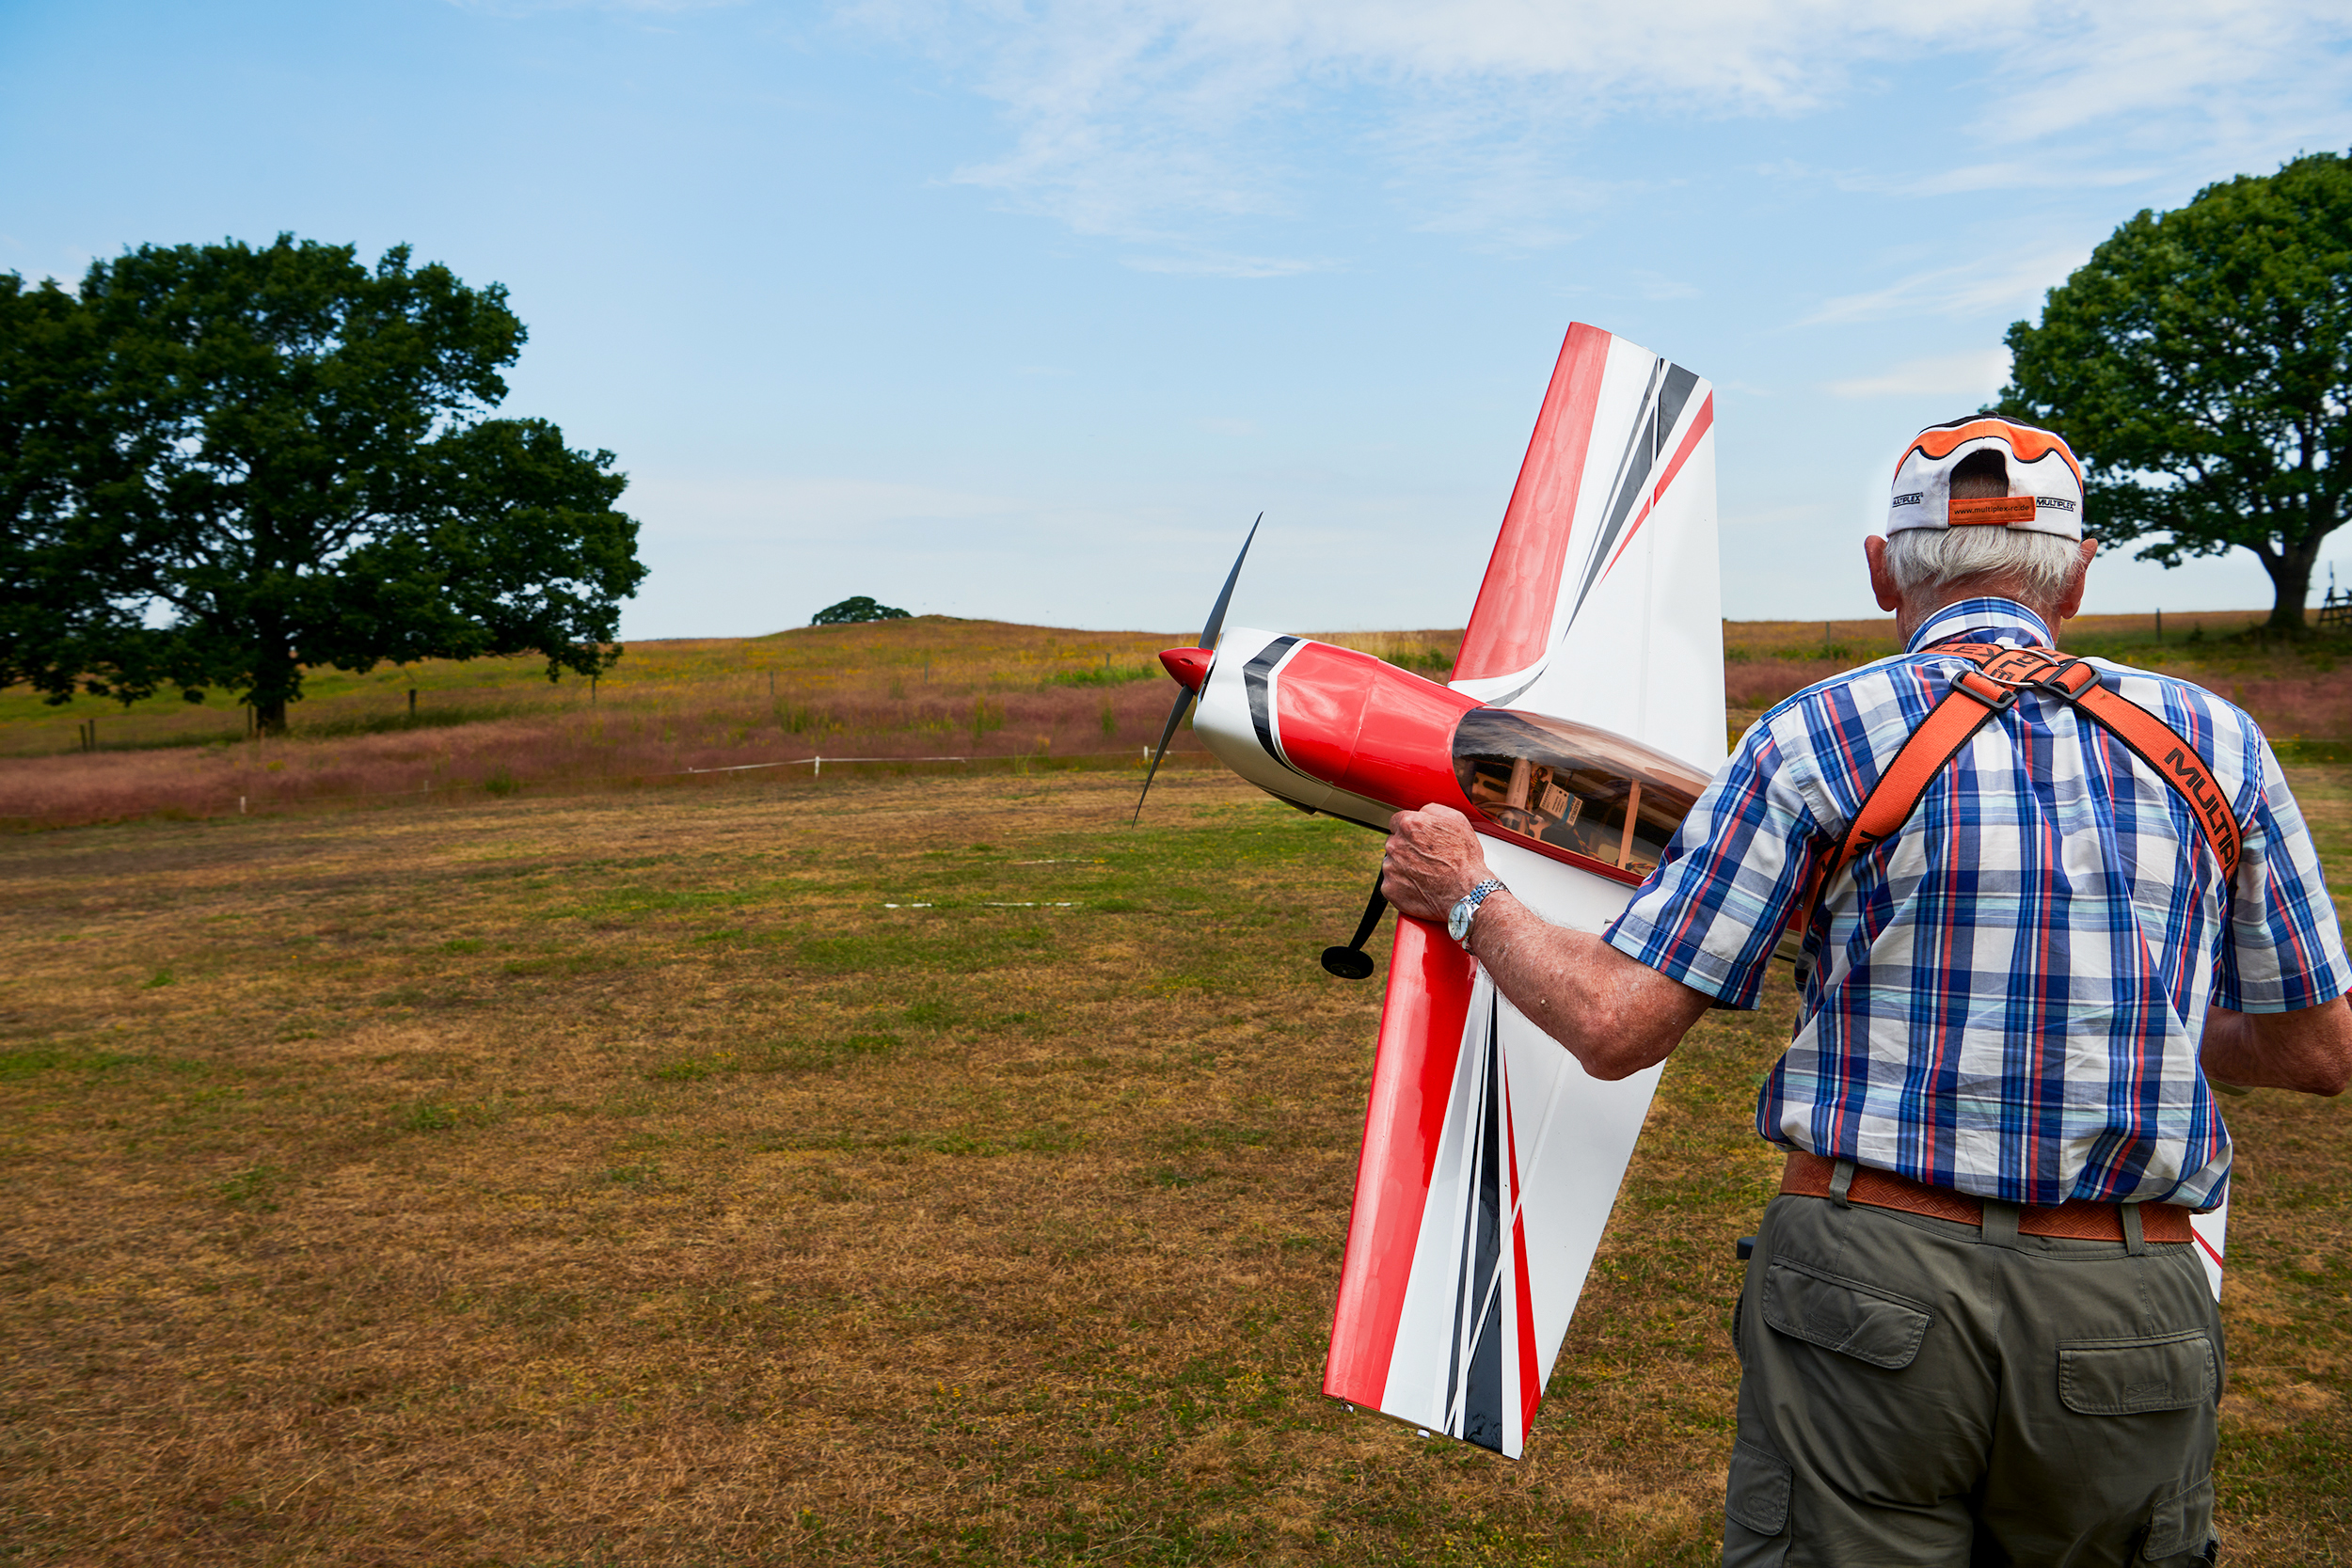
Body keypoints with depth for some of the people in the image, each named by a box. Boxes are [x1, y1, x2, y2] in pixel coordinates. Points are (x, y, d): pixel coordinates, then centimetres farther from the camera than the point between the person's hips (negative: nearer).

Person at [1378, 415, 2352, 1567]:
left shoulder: (1816, 738, -6)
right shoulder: (2213, 741, 4)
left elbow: (1617, 1025, -7)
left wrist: (1466, 895, 9)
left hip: (1868, 1291, -3)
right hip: (2130, 1318, 3)